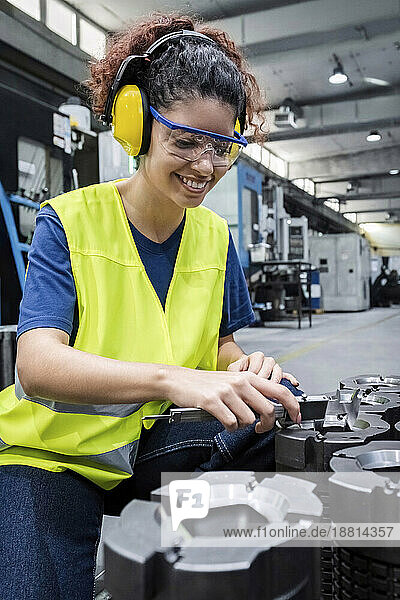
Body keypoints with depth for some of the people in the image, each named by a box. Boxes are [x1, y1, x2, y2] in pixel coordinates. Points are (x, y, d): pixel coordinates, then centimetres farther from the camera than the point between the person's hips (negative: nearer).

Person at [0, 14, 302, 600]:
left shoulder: (215, 235, 2)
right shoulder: (69, 221, -12)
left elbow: (220, 341, 9)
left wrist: (239, 368, -17)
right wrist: (175, 378, -42)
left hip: (153, 441, 5)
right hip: (53, 453, -4)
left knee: (284, 409, -18)